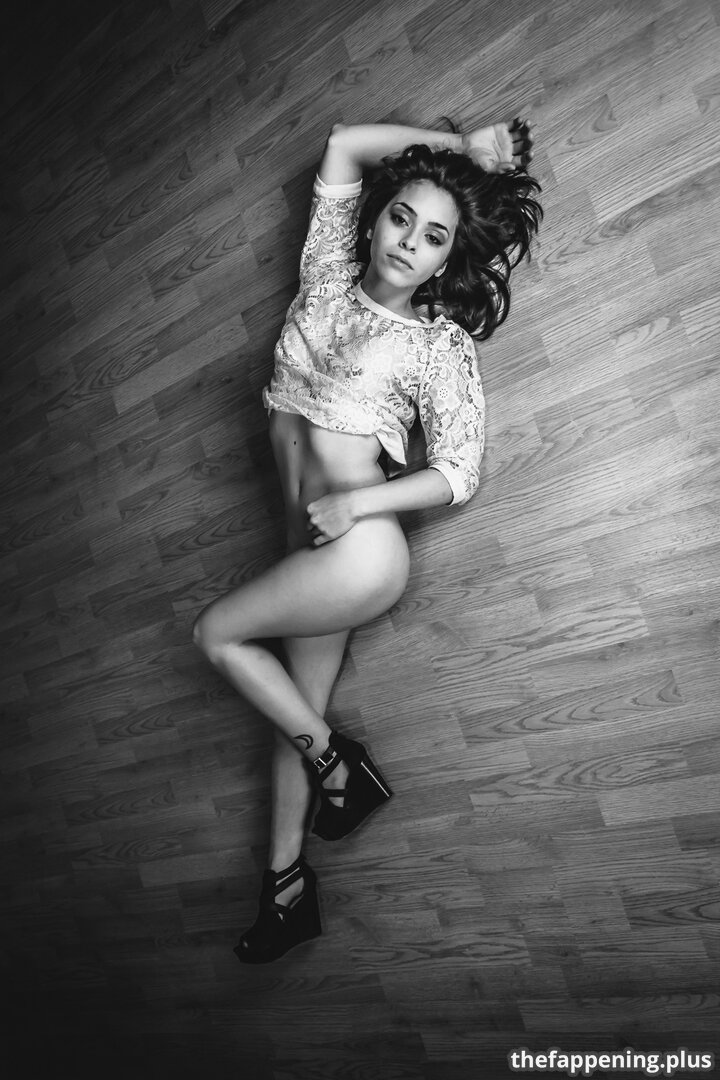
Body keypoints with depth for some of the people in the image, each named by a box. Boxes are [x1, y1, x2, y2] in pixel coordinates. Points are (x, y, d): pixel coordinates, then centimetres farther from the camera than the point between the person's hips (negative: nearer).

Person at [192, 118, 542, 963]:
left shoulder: (440, 345, -3)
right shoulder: (330, 277, 10)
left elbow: (461, 474, -8)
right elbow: (343, 143, 15)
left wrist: (357, 501, -21)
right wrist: (457, 146, 15)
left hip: (361, 544, -6)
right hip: (313, 541, 6)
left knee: (216, 633, -9)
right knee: (302, 702, 9)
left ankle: (338, 765, 8)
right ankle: (287, 885, 23)